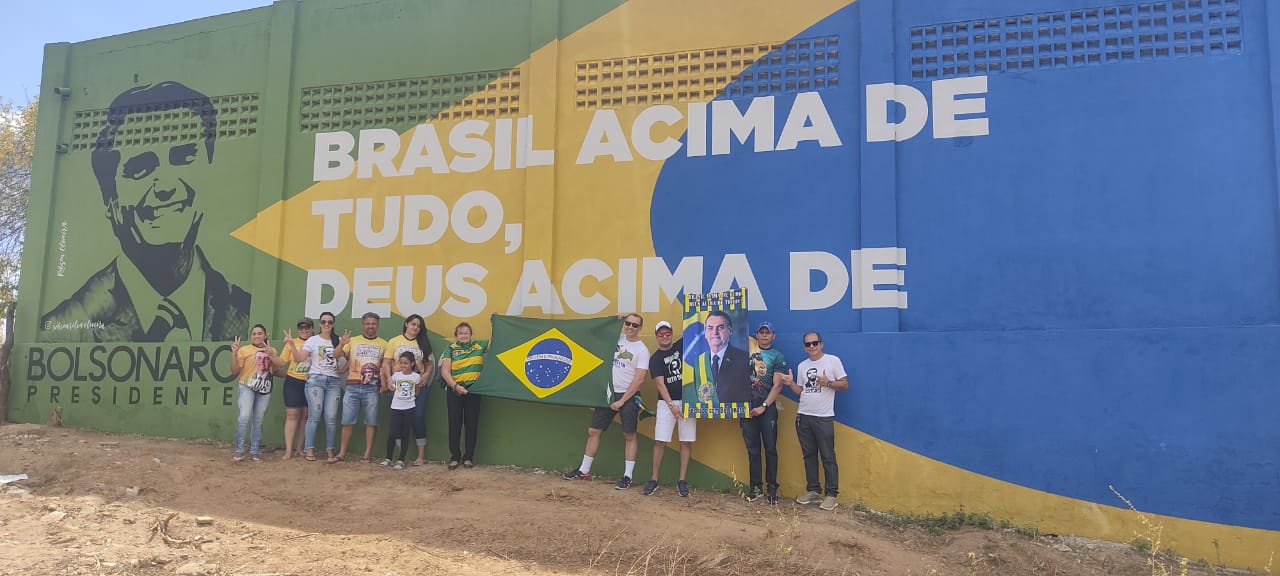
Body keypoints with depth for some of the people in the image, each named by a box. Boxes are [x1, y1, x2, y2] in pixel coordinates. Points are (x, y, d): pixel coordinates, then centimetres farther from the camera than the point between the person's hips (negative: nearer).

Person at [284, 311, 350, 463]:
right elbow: (299, 358, -1)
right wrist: (291, 344, -15)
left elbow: (336, 355, -9)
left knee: (331, 417, -2)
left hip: (334, 381, 2)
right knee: (314, 416, -6)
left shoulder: (338, 341, 10)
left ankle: (330, 451, 2)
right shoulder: (313, 340, 5)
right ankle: (309, 450, -1)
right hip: (316, 379, -2)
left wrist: (342, 343, -28)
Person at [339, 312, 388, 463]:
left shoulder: (383, 344, 10)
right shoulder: (352, 341, 12)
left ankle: (368, 454, 6)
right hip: (353, 386, 1)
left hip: (372, 388, -1)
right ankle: (342, 453, 11)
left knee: (371, 421, 0)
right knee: (348, 421, 4)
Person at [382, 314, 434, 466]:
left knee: (419, 417, -4)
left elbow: (430, 364, 9)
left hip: (418, 385, 0)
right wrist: (389, 378, -12)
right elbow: (386, 363, 3)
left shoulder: (423, 343, 11)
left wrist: (426, 376, -9)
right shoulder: (394, 342, 7)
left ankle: (421, 455, 0)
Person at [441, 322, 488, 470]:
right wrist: (455, 386, -17)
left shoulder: (479, 345, 7)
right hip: (455, 389, -1)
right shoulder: (451, 349, 3)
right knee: (454, 423, 2)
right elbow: (445, 371, -5)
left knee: (472, 423, 4)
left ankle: (468, 457, 13)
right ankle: (455, 456, 11)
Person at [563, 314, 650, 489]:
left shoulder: (642, 350, -9)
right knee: (593, 431, 7)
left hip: (628, 396, -5)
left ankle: (627, 476, 8)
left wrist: (622, 401, -15)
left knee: (629, 435, 1)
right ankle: (584, 470, 19)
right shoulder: (617, 338, 6)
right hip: (609, 393, 6)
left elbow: (639, 379, -14)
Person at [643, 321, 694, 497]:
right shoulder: (655, 359, 0)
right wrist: (671, 405, -21)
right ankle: (654, 479, 4)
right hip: (667, 402, -2)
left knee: (686, 441, 1)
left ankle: (682, 481, 7)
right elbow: (660, 383, -10)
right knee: (660, 441, -5)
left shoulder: (681, 345, 8)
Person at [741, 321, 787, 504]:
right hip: (747, 406, 3)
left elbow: (777, 385, -4)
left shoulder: (778, 357, 5)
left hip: (767, 407, -3)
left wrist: (764, 406, -12)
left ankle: (772, 488, 3)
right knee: (752, 449, 6)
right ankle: (755, 486, 12)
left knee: (770, 449, -2)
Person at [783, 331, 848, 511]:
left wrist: (828, 383, -19)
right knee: (809, 455, 11)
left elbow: (845, 384, -4)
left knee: (828, 457, -4)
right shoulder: (802, 366, 12)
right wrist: (790, 384, -2)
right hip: (803, 416, 5)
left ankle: (831, 495, 1)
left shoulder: (833, 361, -4)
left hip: (824, 417, -5)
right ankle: (813, 490, 20)